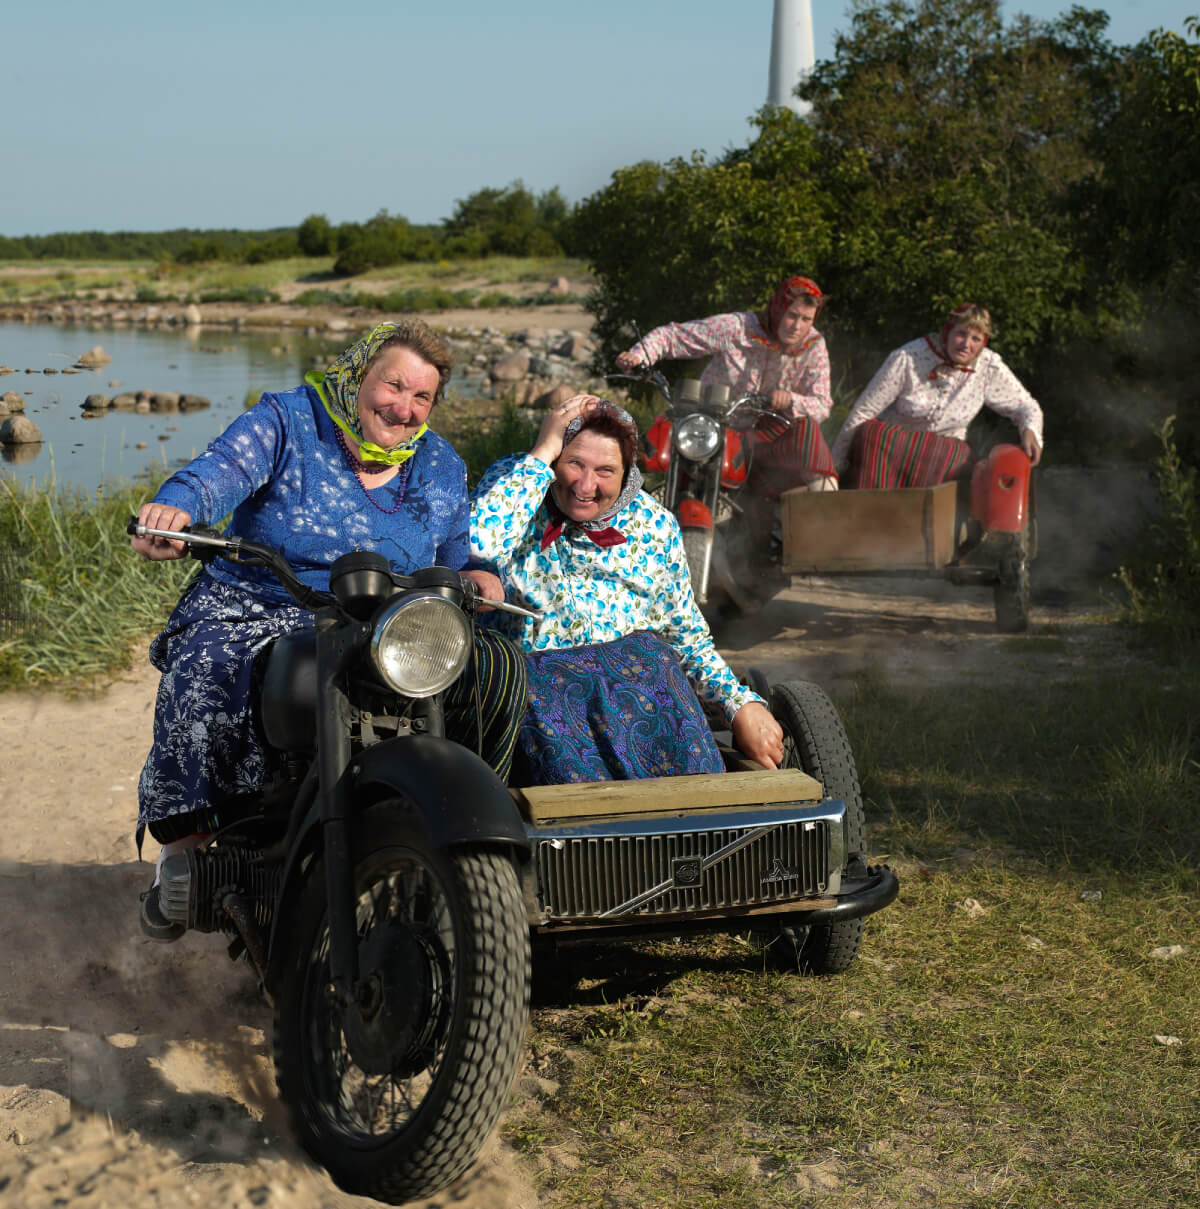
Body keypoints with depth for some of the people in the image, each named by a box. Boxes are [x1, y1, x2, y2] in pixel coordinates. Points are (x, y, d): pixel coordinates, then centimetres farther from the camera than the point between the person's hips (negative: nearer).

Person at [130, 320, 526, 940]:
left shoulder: (441, 469, 13)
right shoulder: (287, 421, -1)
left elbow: (453, 560, 21)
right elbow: (226, 467, -21)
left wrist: (477, 577, -5)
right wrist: (177, 506, -44)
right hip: (256, 610, -3)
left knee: (498, 666, -19)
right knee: (204, 676, -35)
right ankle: (184, 843, -18)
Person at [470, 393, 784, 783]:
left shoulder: (654, 524, 12)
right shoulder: (515, 481, 5)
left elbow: (688, 634, 17)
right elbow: (481, 544, -20)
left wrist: (741, 704, 1)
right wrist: (542, 451, -11)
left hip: (638, 657, 2)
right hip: (535, 664, -2)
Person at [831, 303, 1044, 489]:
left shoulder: (989, 368, -7)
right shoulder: (908, 359, -15)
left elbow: (1026, 406, 7)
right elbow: (863, 412, -9)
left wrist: (1030, 431, -18)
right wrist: (837, 463, -5)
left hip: (945, 452, 2)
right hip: (890, 441, -2)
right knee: (872, 433, -36)